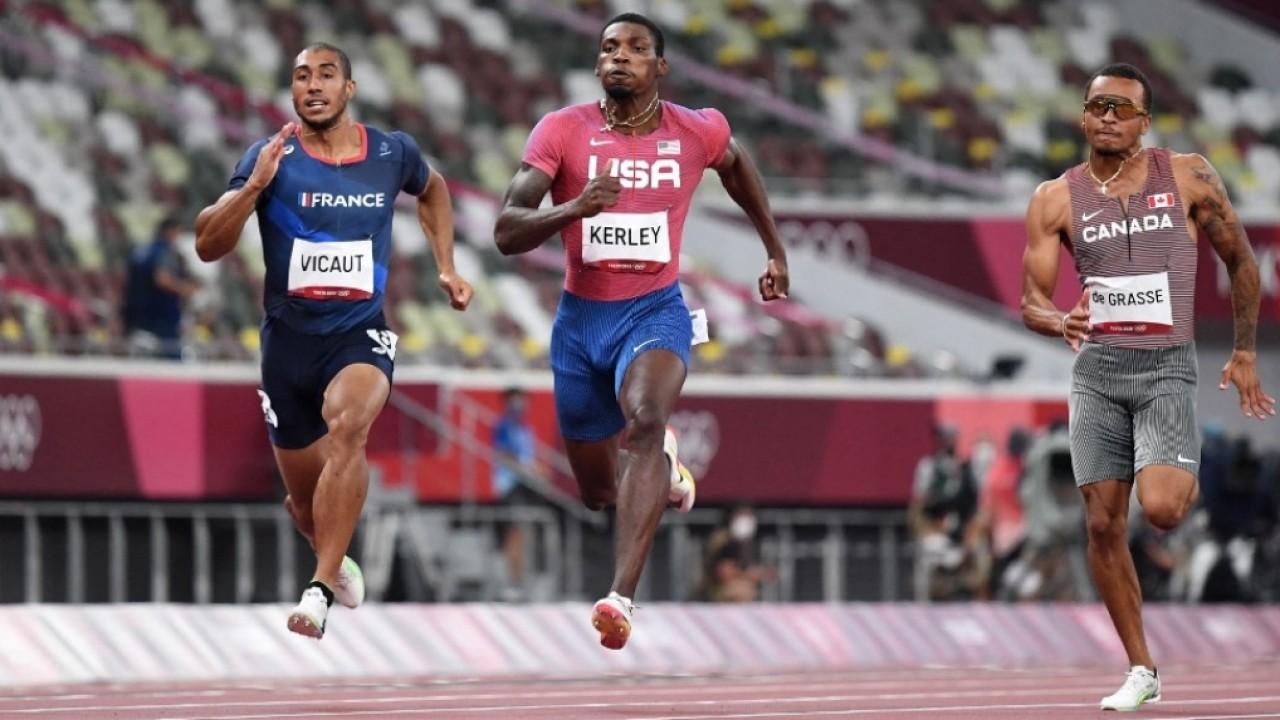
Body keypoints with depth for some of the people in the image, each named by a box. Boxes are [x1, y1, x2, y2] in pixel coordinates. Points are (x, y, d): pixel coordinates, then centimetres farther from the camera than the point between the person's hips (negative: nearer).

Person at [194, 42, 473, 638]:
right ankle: (335, 559, 49)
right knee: (305, 495, 11)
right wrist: (253, 186, -28)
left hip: (360, 333, -1)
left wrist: (446, 269, 18)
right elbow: (207, 246, -14)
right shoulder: (273, 157, -6)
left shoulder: (392, 154, 0)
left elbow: (432, 190, 26)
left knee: (348, 425, -33)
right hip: (289, 337, 1)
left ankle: (320, 591, -35)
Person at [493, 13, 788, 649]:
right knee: (598, 492, 13)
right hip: (581, 318, 2)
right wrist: (574, 208, -35)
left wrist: (775, 250, 28)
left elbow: (734, 164, 22)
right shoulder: (563, 131, -9)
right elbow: (507, 233, -17)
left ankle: (622, 597, -45)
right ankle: (660, 462, 53)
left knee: (645, 421, -34)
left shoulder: (697, 132, -4)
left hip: (655, 312, -2)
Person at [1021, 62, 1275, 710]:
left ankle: (1189, 482, 16)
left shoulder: (1187, 177, 0)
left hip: (1167, 369, -2)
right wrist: (1060, 323, -22)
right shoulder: (1056, 200, 2)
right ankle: (1141, 671, 10)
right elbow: (1031, 301, 1)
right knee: (1103, 524, -1)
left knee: (1160, 508, -22)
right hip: (1096, 370, 2)